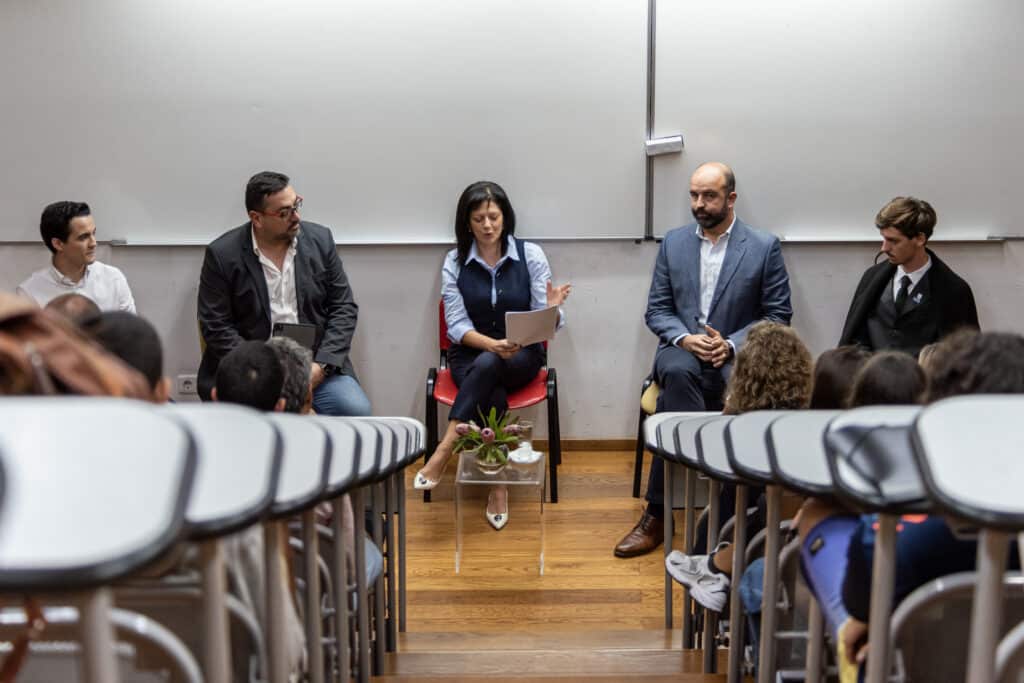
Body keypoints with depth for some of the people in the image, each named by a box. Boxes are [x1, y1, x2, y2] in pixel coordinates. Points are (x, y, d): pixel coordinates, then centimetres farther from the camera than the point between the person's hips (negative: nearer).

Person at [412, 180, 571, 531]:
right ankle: (498, 484, -27)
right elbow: (457, 325, -8)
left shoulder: (530, 255, -4)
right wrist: (492, 344, -27)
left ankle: (444, 450, -34)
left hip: (522, 356, 0)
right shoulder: (454, 262, -2)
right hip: (470, 356, 1)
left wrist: (552, 308, -30)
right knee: (492, 394, -34)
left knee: (488, 366, -36)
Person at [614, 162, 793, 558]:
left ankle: (658, 514, -18)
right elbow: (656, 310, 10)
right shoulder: (673, 243, 11)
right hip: (683, 350, 2)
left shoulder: (764, 247, 2)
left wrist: (732, 345, -13)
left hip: (736, 356, -2)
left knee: (671, 405, -32)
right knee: (677, 373, -37)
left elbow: (778, 315, 2)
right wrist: (684, 338, -11)